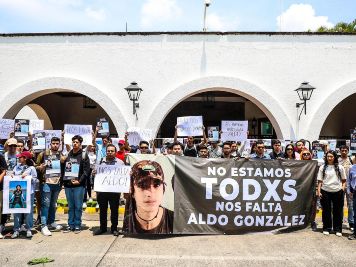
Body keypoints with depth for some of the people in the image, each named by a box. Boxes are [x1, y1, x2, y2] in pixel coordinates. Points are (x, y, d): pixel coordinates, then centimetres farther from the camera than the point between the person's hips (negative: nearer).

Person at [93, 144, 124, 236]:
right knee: (102, 210, 10)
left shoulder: (120, 162, 4)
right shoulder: (101, 161, 9)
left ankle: (114, 228, 16)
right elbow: (95, 173, 16)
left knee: (114, 210, 5)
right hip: (102, 190, 2)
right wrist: (94, 173, -7)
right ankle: (102, 228, 22)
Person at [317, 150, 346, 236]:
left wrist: (343, 187, -5)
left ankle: (338, 229, 17)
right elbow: (320, 181, 3)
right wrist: (319, 191, -4)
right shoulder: (322, 167, 3)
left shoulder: (340, 167, 4)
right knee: (326, 211, 7)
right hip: (325, 191, 0)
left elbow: (343, 179, 11)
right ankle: (326, 228, 19)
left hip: (337, 192, 0)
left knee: (338, 211, 6)